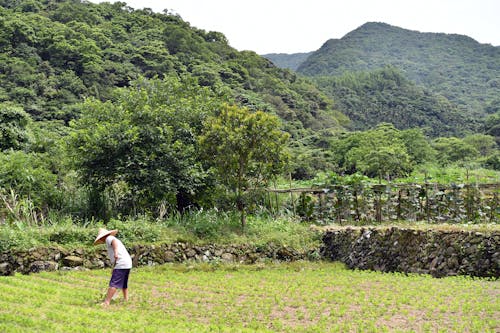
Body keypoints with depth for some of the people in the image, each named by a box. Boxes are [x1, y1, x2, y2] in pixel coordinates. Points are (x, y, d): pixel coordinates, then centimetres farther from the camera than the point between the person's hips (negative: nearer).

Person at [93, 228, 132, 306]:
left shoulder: (109, 238, 1)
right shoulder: (114, 239, 29)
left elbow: (114, 241, -23)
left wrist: (116, 252, -37)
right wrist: (114, 268, 35)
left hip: (121, 264, -10)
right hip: (128, 264, 10)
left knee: (114, 284, -12)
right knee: (123, 284, 24)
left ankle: (106, 302, -15)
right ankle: (126, 299, 32)